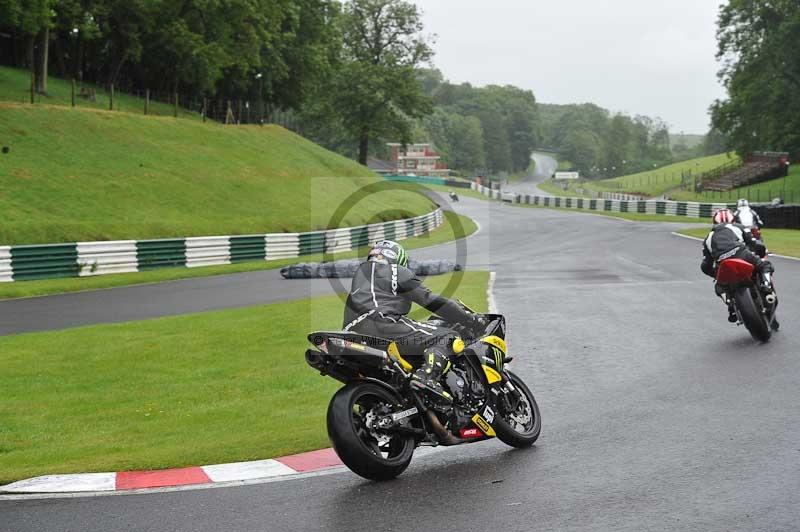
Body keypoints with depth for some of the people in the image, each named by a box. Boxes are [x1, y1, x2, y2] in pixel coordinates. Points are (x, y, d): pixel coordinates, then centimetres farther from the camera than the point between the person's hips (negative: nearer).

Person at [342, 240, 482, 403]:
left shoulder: (361, 271, 30)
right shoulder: (397, 272, 10)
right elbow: (431, 301, 3)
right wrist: (471, 318, 9)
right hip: (384, 326, -8)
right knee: (447, 337, -11)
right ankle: (427, 375, -35)